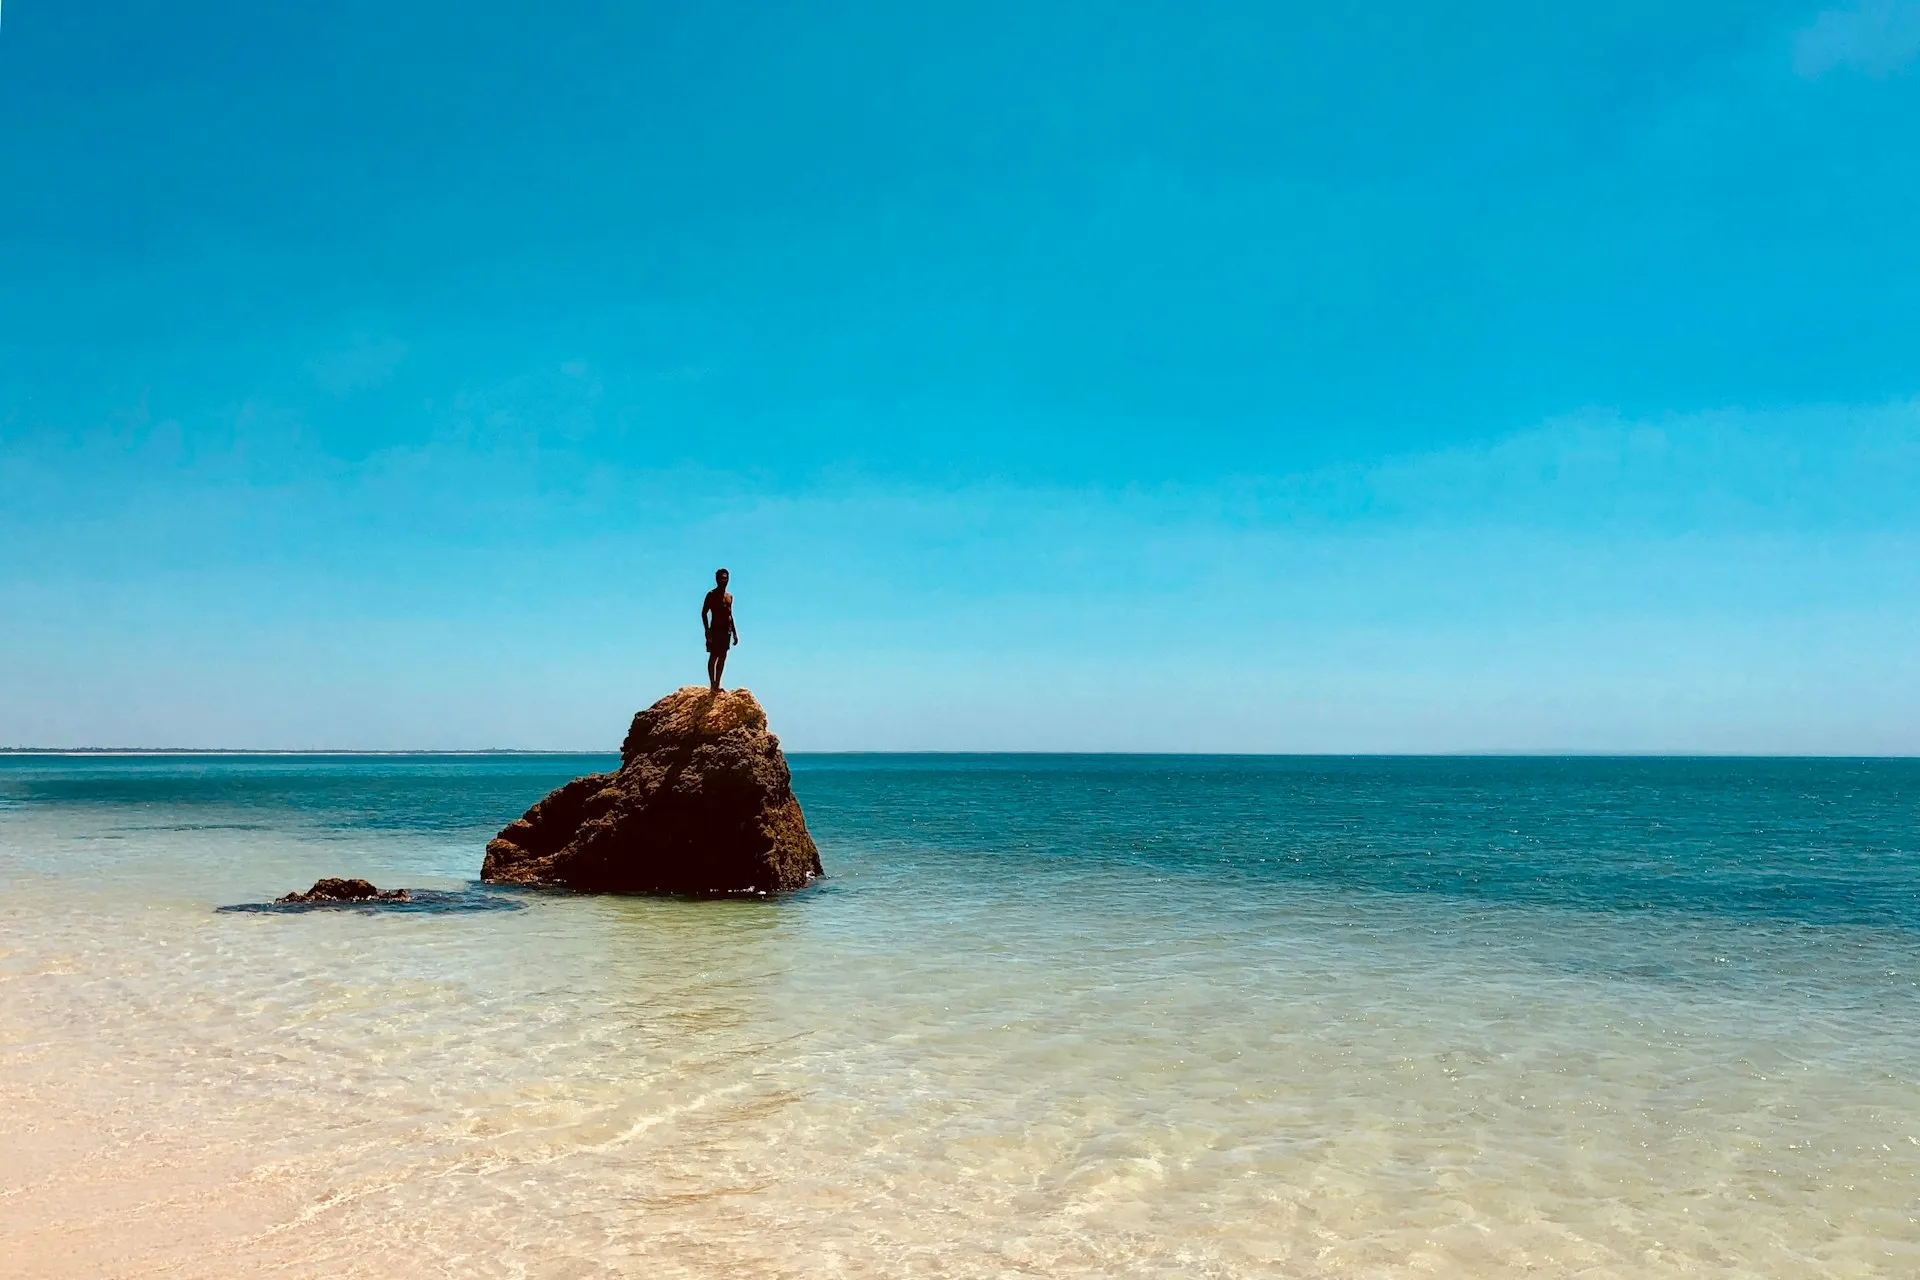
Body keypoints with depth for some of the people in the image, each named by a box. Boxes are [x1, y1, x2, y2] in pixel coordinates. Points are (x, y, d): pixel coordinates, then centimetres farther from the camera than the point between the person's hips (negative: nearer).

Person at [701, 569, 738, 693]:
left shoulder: (729, 597, 16)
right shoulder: (712, 595, -4)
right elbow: (704, 613, -8)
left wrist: (734, 633, 17)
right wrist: (707, 630, -17)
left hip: (727, 631, 7)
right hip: (716, 630, -7)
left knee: (722, 657, 7)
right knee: (713, 657, -5)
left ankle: (717, 684, 12)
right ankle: (712, 684, -3)